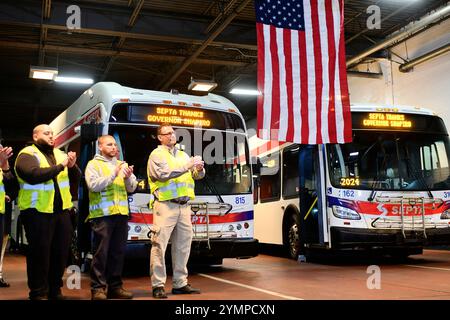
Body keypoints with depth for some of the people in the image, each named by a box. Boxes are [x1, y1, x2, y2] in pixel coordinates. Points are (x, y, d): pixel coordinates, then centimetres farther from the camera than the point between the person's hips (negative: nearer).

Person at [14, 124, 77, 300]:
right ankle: (39, 293, 9)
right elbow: (34, 175, -24)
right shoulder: (27, 155, -5)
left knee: (61, 252, 10)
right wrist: (60, 166, -18)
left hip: (62, 210, 6)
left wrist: (72, 166, -5)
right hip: (38, 211, -6)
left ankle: (55, 290, 23)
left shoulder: (59, 153, 15)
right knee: (40, 253, -1)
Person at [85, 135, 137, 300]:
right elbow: (93, 185, -12)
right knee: (101, 253, -5)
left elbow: (132, 188, 14)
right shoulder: (93, 165, 4)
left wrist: (128, 178, -7)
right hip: (102, 214, -5)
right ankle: (98, 288, -1)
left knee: (118, 252, 7)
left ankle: (115, 286, 15)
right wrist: (113, 174, -16)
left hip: (121, 214, 5)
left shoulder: (121, 164, 21)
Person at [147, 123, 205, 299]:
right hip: (165, 205, -6)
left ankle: (180, 283, 19)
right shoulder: (156, 155, 0)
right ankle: (158, 285, -1)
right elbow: (164, 174, -17)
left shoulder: (183, 155, 19)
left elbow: (197, 175, 13)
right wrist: (186, 166, -19)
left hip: (184, 205, 6)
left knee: (182, 245, 9)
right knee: (160, 245, -7)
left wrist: (199, 169, -10)